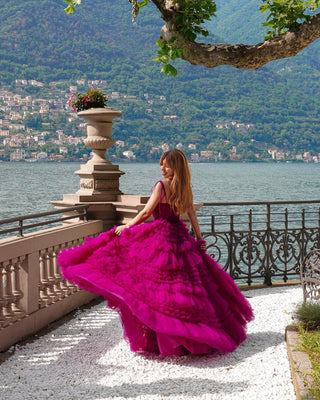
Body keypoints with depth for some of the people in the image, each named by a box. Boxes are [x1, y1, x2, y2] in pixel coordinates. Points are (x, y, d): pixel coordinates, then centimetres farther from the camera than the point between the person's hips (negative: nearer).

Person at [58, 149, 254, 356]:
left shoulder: (161, 186, -11)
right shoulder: (186, 188, 7)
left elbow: (146, 213, -12)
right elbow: (193, 215, 12)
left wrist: (126, 227, -1)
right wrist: (199, 240, 19)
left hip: (160, 237, -6)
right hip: (180, 237, 6)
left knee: (157, 285, -4)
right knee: (185, 284, 11)